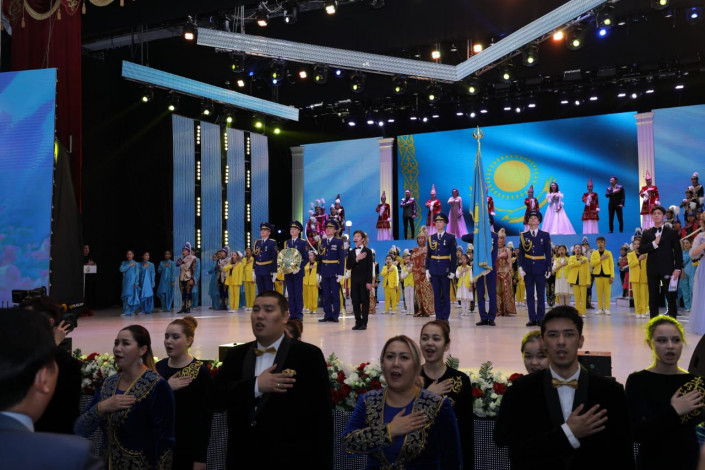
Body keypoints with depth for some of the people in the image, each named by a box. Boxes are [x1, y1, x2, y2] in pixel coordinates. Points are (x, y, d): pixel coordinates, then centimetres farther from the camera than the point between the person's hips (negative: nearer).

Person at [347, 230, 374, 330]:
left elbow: (370, 267, -5)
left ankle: (364, 323, 0)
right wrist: (356, 259, -13)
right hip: (354, 280, 4)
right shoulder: (351, 252, 13)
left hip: (364, 280, -4)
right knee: (355, 301, 3)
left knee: (365, 301, -2)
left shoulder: (368, 251, 1)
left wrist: (369, 281, -11)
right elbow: (348, 266, 3)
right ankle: (358, 322, 9)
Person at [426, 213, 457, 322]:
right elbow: (428, 255, 10)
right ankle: (438, 317, 10)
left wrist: (452, 271, -6)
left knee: (446, 295, 2)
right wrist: (427, 270, 3)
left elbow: (453, 256, -1)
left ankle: (445, 317, 7)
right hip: (434, 270, 3)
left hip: (445, 270, -3)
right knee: (436, 294, 5)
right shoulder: (431, 238, 9)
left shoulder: (450, 238, 1)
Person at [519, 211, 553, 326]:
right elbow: (520, 253, 6)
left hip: (540, 268, -1)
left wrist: (549, 269, -2)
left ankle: (540, 318, 7)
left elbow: (548, 253, 4)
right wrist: (520, 267, -4)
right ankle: (532, 319, 6)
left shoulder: (545, 235, 5)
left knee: (541, 294, 2)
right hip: (528, 269, 1)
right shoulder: (523, 235, 6)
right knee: (530, 295, 2)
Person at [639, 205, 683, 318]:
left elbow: (678, 251, 0)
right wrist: (654, 244, -12)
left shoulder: (671, 232, 5)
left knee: (671, 297, -1)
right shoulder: (646, 233, 10)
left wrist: (678, 268, -8)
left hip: (667, 269, -2)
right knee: (653, 298, 5)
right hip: (652, 270, 2)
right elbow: (641, 250, 1)